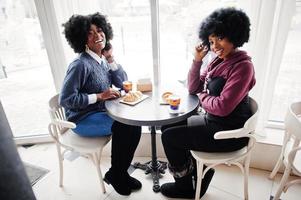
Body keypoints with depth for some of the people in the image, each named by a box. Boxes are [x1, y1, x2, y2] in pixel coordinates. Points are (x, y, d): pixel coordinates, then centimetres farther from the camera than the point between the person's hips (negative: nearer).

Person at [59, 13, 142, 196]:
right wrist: (99, 96, -23)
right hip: (83, 119, -7)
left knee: (134, 124, -9)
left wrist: (111, 59, -9)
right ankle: (115, 175, 3)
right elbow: (65, 99, -23)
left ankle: (121, 172, 10)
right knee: (123, 127, -23)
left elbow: (123, 84, 1)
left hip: (102, 112, 7)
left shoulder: (103, 59, 3)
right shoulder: (81, 65, -21)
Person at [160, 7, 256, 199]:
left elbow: (222, 107, -26)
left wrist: (202, 96, -7)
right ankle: (197, 174, 23)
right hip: (213, 121, 9)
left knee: (169, 137, -5)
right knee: (169, 127, 11)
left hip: (229, 132, -9)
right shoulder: (219, 61, 6)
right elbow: (193, 88, 6)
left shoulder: (242, 66, -20)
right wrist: (197, 61, -5)